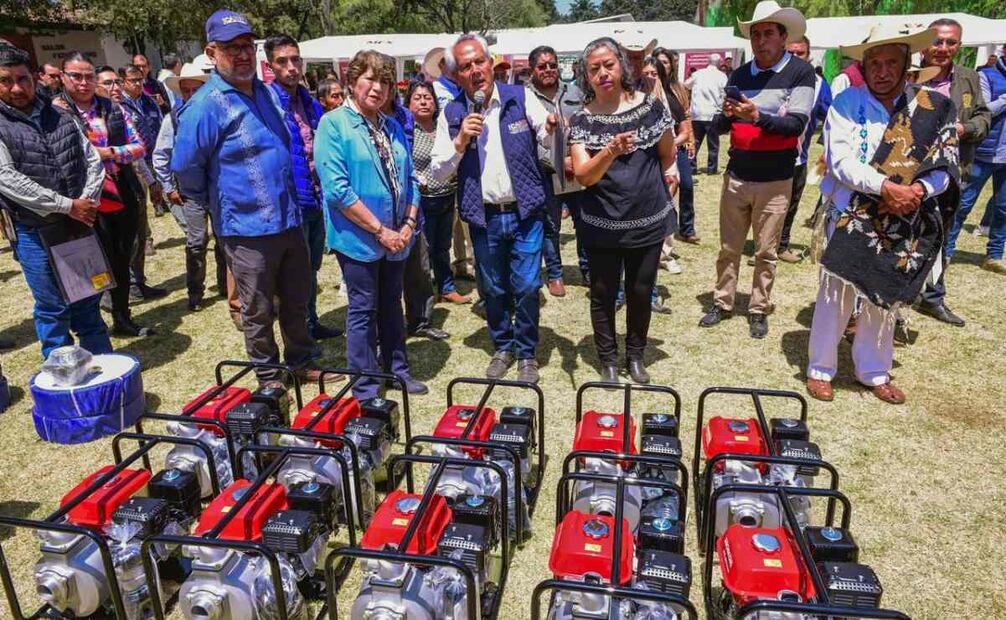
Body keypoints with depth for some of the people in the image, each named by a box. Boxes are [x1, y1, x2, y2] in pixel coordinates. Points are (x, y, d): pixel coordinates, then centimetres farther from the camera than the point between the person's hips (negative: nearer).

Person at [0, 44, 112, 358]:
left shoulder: (60, 117, 9)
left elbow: (93, 160, 7)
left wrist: (87, 202, -9)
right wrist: (67, 206, -17)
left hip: (80, 225, 4)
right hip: (34, 232, -4)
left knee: (88, 301, 15)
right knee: (53, 308, 4)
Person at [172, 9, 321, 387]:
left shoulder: (268, 93, 7)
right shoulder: (205, 106, -14)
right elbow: (186, 169, -13)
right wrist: (218, 204, 1)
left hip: (289, 220, 6)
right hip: (248, 228, -6)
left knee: (297, 300, 18)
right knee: (258, 312, 10)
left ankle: (302, 362, 36)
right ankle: (268, 379, 27)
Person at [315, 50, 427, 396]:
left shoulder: (393, 127, 9)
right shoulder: (333, 124, -10)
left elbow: (409, 179, 11)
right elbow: (337, 189, -19)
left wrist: (409, 223, -4)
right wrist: (380, 230, -18)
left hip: (396, 236, 6)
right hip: (358, 238, -6)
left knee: (392, 305, 17)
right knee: (363, 311, 5)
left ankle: (398, 370, 33)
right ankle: (366, 388, 19)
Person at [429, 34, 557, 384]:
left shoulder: (520, 98, -2)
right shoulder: (452, 115, 1)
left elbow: (547, 139, 0)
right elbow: (438, 172, 1)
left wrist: (551, 129, -23)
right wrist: (460, 141, -15)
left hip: (524, 212, -1)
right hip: (483, 217, 2)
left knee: (526, 287, 1)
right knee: (493, 289, 13)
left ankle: (527, 353, 21)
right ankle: (502, 347, 34)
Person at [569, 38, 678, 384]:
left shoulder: (650, 106, -4)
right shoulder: (582, 120, -6)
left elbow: (667, 156, 11)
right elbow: (583, 176, -17)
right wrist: (610, 151, -33)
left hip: (648, 222, 1)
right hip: (602, 226, -1)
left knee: (640, 293, 13)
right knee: (603, 294, 9)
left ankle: (635, 356, 33)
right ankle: (608, 360, 27)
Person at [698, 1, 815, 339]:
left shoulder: (800, 71, -5)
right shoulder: (739, 75, 6)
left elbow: (797, 123, -14)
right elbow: (720, 126, 5)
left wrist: (757, 116, -27)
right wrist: (726, 115, -17)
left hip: (775, 180, -3)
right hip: (736, 176, 3)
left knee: (766, 252, 6)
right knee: (729, 247, 11)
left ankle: (759, 310, 19)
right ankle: (722, 303, 24)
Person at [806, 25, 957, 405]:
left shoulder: (933, 109, 4)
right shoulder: (847, 103, -3)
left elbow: (945, 166, 2)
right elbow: (840, 161, -13)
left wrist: (920, 189, -19)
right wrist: (886, 187, -24)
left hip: (904, 225, 3)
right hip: (852, 219, -3)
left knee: (885, 299, 13)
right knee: (835, 296, 0)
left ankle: (874, 372, 28)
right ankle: (820, 370, 16)